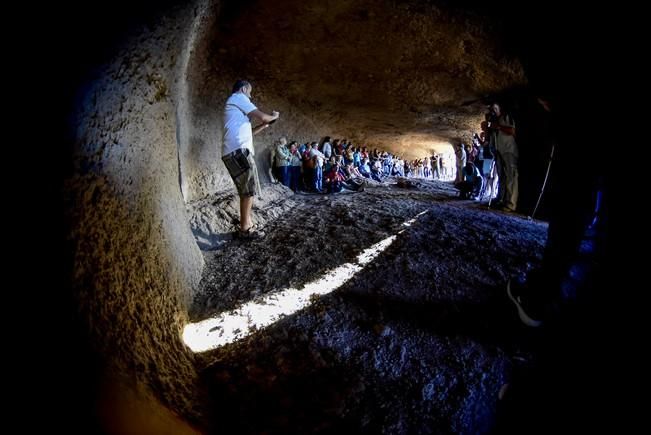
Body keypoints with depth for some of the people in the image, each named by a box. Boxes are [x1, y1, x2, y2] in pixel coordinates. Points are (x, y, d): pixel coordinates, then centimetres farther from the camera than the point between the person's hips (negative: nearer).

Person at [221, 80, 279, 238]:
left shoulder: (235, 104, 32)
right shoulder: (238, 97, 2)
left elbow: (246, 132, 34)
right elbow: (261, 116, -5)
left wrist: (264, 125, 30)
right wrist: (274, 116, 14)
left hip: (236, 152, 10)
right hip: (238, 151, -10)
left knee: (246, 191, 13)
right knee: (249, 190, -8)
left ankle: (247, 224, 17)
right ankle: (245, 228, -5)